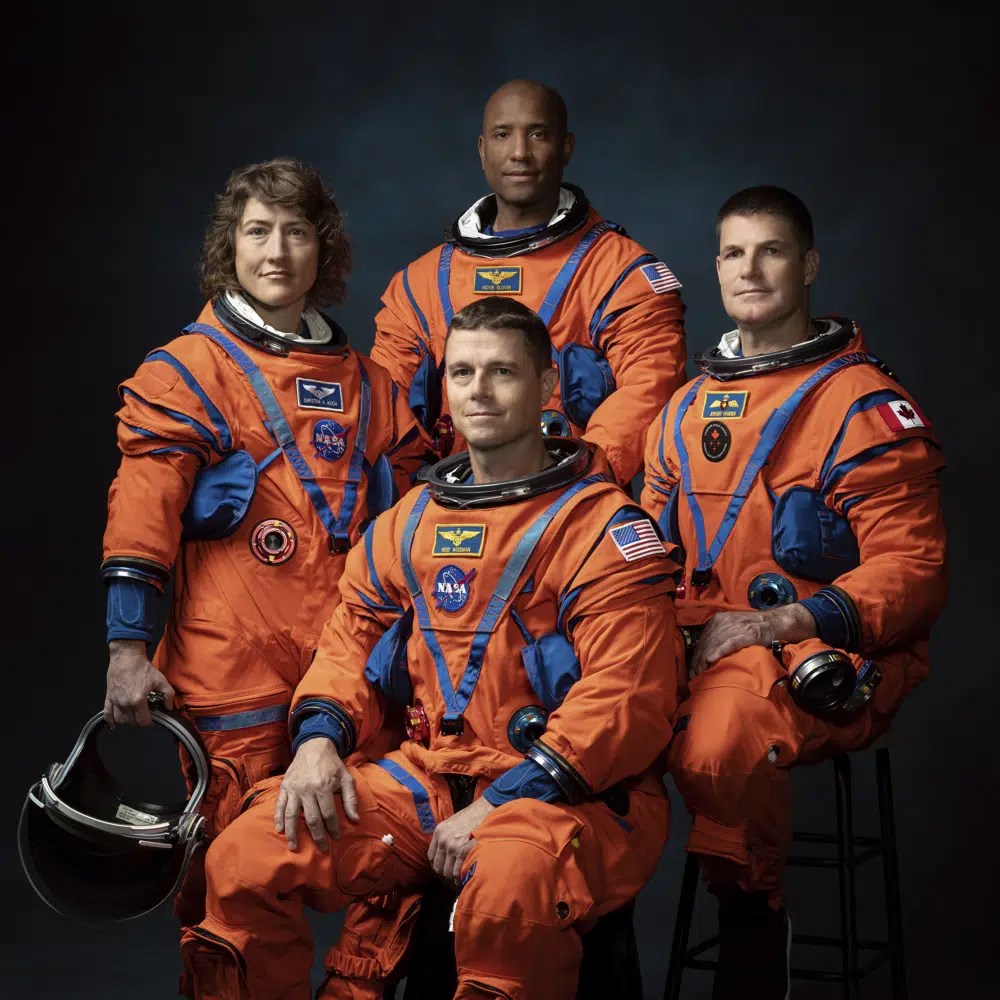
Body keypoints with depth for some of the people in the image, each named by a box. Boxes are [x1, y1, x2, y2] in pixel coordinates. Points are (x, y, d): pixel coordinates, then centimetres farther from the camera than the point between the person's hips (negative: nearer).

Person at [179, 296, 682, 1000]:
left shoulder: (600, 526, -6)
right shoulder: (409, 522, 15)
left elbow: (626, 698, -14)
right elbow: (352, 641, 20)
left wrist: (502, 805, -19)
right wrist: (320, 737, -2)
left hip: (576, 793, -5)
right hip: (430, 777, 6)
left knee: (507, 890, -39)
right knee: (245, 860, -11)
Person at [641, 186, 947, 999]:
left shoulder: (865, 403, -3)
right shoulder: (688, 409, 18)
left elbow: (912, 571, -8)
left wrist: (774, 626, -18)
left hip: (832, 660, -5)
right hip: (701, 649, 6)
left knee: (722, 736, -37)